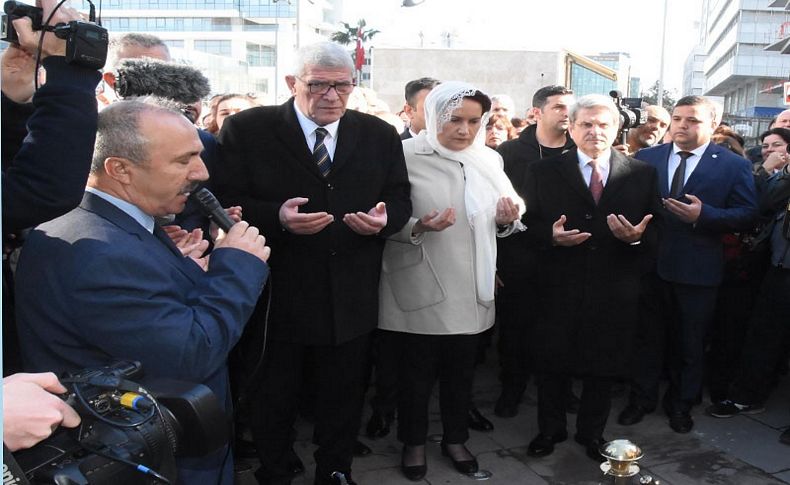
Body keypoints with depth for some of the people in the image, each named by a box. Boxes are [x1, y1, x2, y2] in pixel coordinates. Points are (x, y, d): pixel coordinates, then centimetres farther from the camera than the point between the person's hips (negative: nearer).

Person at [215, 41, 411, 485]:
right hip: (278, 293, -2)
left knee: (345, 395, 19)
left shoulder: (380, 135, 3)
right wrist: (277, 216, -26)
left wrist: (384, 218, -15)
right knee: (274, 397, 17)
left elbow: (400, 199, 7)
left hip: (352, 297, 3)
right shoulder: (248, 129, -6)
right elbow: (228, 202, -9)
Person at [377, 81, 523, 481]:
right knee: (417, 371, 11)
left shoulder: (489, 160, 6)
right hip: (420, 287, -4)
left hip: (470, 289, 4)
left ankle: (455, 438, 38)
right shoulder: (407, 155, -10)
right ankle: (414, 442, 32)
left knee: (461, 370, 17)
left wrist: (506, 220, -9)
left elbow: (501, 225, 13)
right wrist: (418, 227, -27)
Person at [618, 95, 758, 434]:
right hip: (649, 264, 2)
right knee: (648, 338, 14)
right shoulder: (646, 158, 3)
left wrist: (703, 214, -22)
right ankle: (642, 398, 31)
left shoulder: (734, 165, -3)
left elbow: (747, 215, -8)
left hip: (697, 271, -1)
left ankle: (681, 404, 33)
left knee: (689, 344, 14)